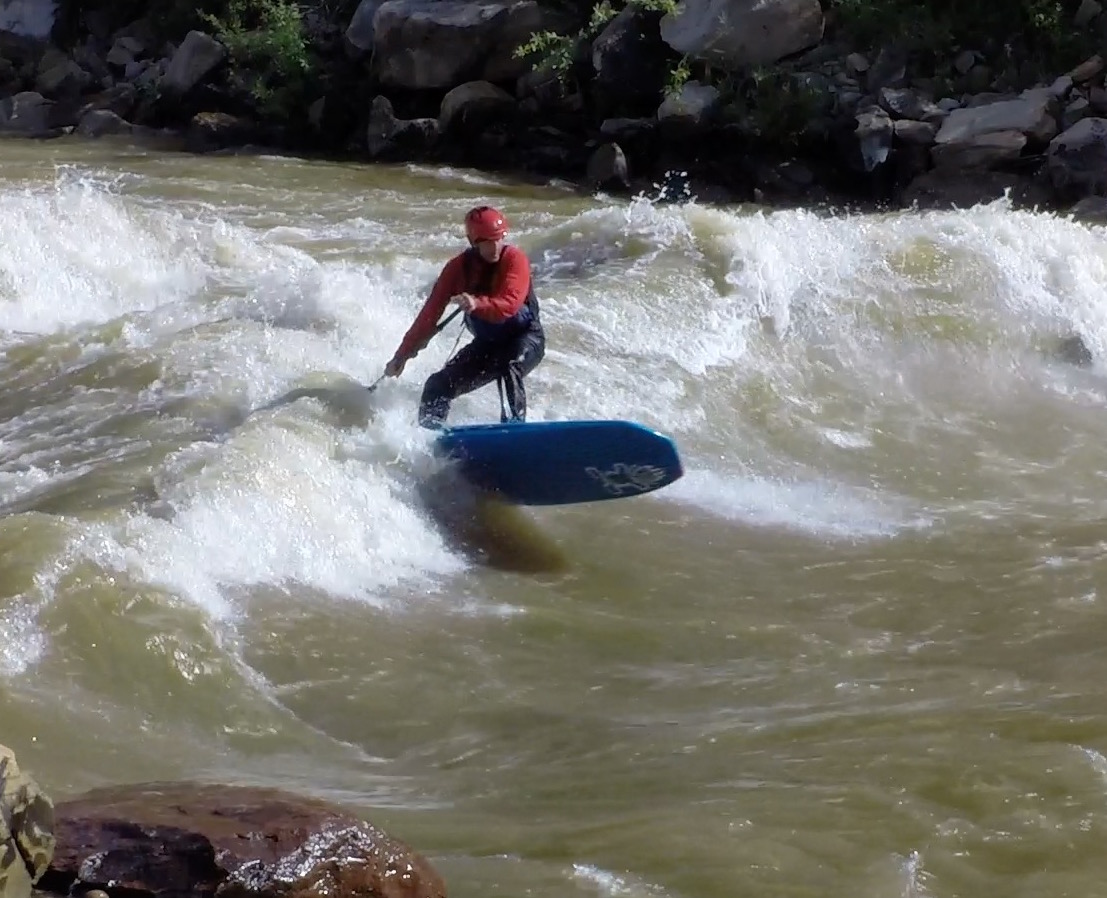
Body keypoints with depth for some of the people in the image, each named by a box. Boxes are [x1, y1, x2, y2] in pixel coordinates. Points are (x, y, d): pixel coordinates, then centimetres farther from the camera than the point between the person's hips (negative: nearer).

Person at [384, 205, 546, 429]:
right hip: (486, 344, 5)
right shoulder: (458, 267, -7)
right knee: (438, 387, -7)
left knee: (508, 366, -37)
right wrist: (402, 355, -6)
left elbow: (509, 305, -34)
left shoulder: (514, 259, -19)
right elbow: (430, 312, -4)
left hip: (526, 337, -5)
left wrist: (477, 305, -53)